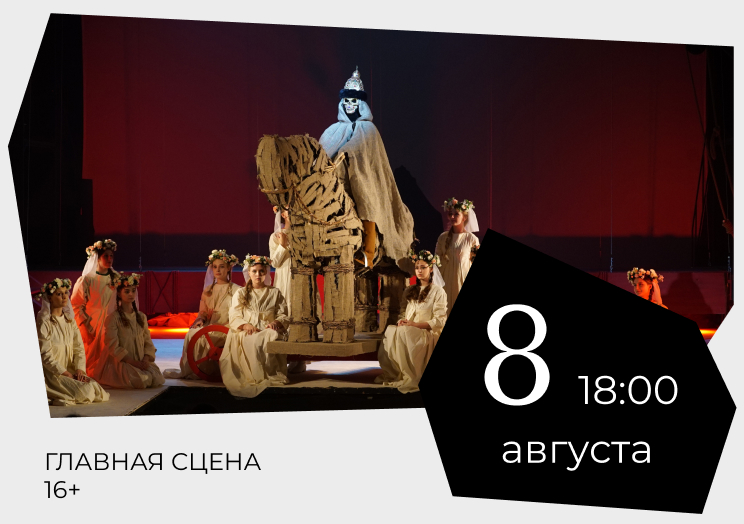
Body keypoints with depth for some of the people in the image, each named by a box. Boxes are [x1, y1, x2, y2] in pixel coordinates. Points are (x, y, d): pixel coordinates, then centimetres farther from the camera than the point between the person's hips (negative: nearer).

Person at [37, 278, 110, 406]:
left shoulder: (69, 320, 12)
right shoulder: (44, 322, -9)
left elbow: (79, 348, 9)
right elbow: (46, 356, -13)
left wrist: (79, 369, -8)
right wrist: (67, 374, -16)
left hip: (70, 370, 7)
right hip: (52, 373, -7)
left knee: (97, 388, -14)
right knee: (85, 392, -25)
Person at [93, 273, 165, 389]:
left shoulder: (141, 317, 13)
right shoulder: (113, 318, -5)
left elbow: (148, 341, 12)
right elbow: (113, 347, -11)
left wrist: (146, 360, -9)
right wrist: (134, 362, -17)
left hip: (141, 361, 5)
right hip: (121, 362, -5)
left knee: (157, 379, -18)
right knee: (140, 381, -29)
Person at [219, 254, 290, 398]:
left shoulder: (275, 293, 19)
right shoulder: (241, 294, 19)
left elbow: (283, 315, 11)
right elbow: (234, 316, 6)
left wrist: (277, 322, -13)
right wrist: (246, 325, -14)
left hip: (267, 330, 0)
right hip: (246, 332, 0)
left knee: (270, 337, -39)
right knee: (249, 341, -38)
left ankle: (269, 374, -33)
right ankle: (252, 375, -35)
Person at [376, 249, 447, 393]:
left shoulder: (438, 292, 0)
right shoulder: (413, 291, 21)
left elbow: (439, 321, -8)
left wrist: (416, 325, -18)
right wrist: (403, 321, -3)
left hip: (428, 333, -6)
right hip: (410, 332, 6)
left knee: (403, 334, -35)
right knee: (390, 331, -26)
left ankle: (410, 377, -26)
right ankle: (394, 375, -19)